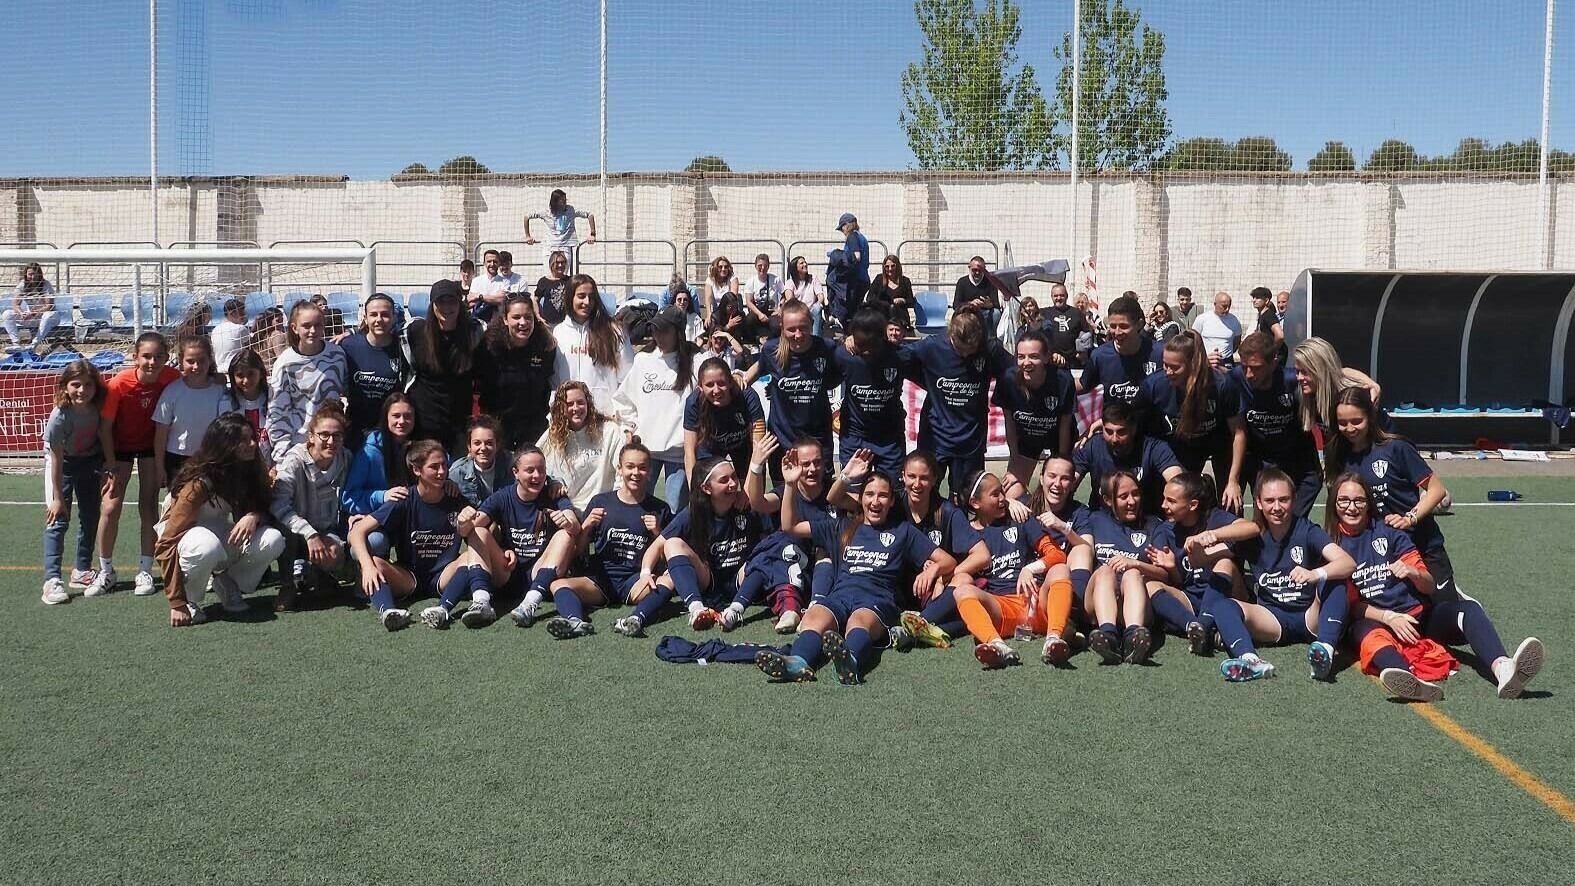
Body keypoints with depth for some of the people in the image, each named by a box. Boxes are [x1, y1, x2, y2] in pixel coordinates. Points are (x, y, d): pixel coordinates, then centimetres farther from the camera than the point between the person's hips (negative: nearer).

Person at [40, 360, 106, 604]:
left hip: (91, 460, 5)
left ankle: (82, 571, 22)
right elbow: (57, 459, -24)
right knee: (58, 519, -11)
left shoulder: (99, 407, -21)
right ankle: (52, 580, -14)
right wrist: (57, 498, -19)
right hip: (62, 462, -4)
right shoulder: (59, 416, -29)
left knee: (91, 517, 9)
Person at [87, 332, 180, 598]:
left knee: (149, 506, 2)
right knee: (110, 508, -4)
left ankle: (145, 571, 13)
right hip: (120, 445, -1)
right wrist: (112, 466, -12)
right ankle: (105, 572, 12)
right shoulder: (119, 383, -27)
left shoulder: (172, 377, -23)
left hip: (152, 444, 1)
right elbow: (105, 427, -16)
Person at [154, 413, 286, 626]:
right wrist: (177, 603, -31)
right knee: (207, 546, -41)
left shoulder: (248, 472, -9)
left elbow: (265, 510, 3)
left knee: (273, 540, -22)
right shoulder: (199, 483, -26)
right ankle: (188, 601, -13)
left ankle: (227, 584, 3)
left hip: (223, 535, 5)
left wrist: (253, 517, -26)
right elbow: (167, 542, -27)